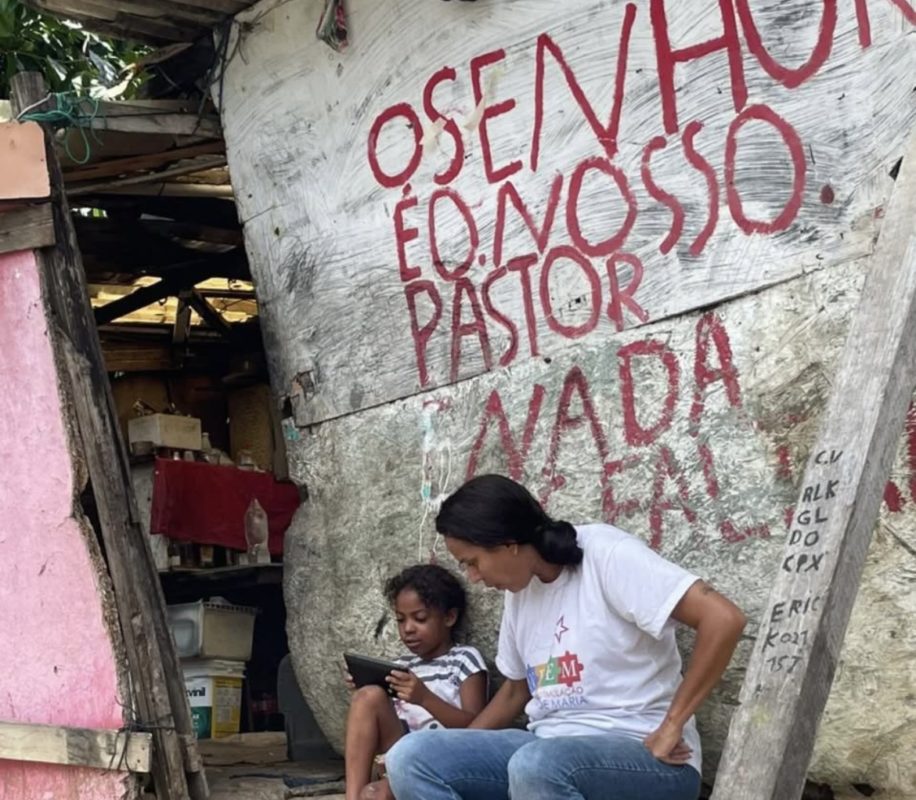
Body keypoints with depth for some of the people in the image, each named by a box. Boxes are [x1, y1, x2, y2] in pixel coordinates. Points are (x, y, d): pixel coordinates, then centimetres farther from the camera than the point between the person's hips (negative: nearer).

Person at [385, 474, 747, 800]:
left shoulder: (606, 555, -13)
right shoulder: (520, 589, 11)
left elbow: (723, 619, -22)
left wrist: (671, 727, -18)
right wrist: (452, 755, 13)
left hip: (644, 757, -7)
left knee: (535, 764, -39)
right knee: (412, 758, -14)